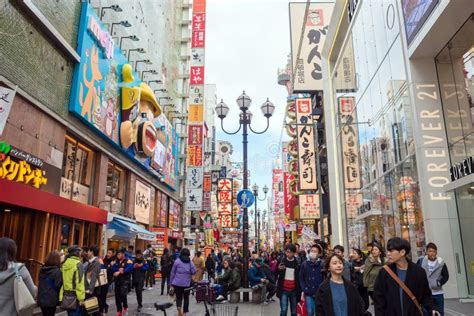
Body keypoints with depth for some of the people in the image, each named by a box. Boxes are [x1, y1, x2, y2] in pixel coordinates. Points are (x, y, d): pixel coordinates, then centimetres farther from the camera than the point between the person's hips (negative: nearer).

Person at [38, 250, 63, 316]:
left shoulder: (42, 269, 4)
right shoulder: (57, 271, -18)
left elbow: (40, 284, 14)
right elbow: (58, 286, -18)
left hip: (41, 299, 7)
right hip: (51, 300, -7)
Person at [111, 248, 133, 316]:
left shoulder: (128, 261, -6)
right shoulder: (116, 261, 12)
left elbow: (128, 269, -21)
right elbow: (113, 268, 0)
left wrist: (119, 272, -20)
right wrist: (119, 269, -17)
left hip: (125, 281, -6)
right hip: (117, 281, 6)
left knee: (123, 294, -19)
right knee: (117, 296, 9)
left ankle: (125, 307, 7)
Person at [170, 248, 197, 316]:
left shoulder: (177, 261, -4)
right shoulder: (190, 262, -1)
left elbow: (173, 272, -2)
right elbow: (194, 272, -6)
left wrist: (171, 282, 6)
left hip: (177, 283, -1)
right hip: (187, 283, 1)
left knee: (178, 297, 9)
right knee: (186, 298, 16)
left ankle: (179, 307, -18)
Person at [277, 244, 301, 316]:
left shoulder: (297, 263, 0)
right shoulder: (281, 261, 1)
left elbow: (300, 278, 4)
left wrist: (299, 290, -5)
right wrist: (279, 269, -15)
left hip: (294, 291, 1)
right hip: (283, 290, -1)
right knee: (283, 310, -10)